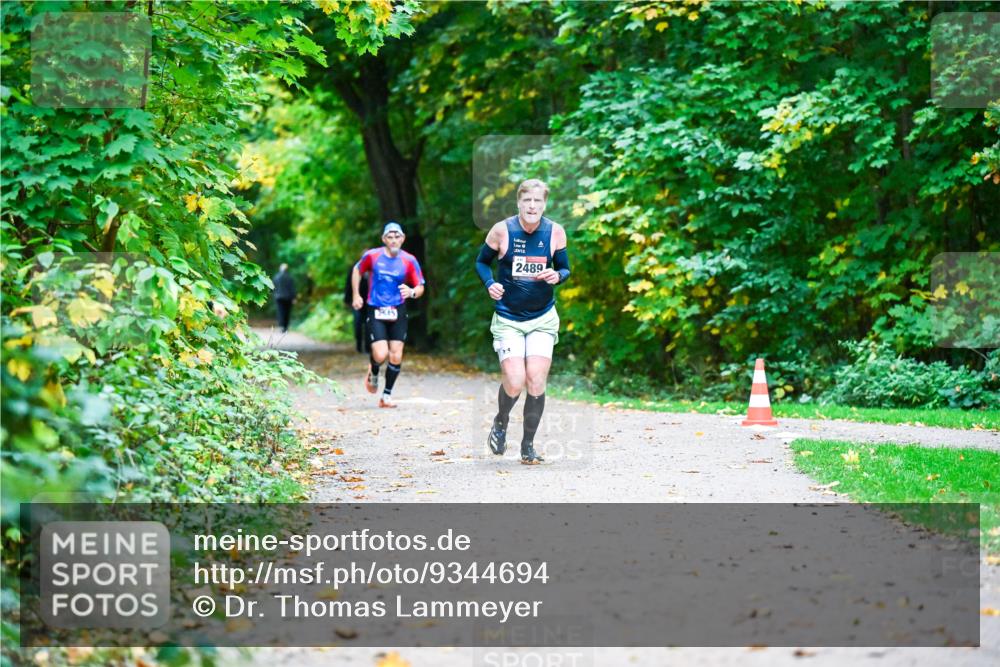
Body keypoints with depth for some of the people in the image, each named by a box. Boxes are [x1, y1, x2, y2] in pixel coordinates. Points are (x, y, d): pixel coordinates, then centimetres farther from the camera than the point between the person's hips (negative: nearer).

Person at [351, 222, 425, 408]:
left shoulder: (409, 260, -3)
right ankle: (373, 372, 22)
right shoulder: (372, 256, -4)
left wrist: (412, 292, -21)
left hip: (398, 312, 2)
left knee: (396, 356, -3)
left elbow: (420, 288, 1)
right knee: (381, 355, -15)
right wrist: (356, 295, 10)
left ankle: (387, 395, 13)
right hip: (375, 311, -2)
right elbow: (357, 270, 15)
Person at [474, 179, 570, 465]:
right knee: (514, 382, -13)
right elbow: (482, 261, 5)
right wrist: (490, 284, -14)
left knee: (536, 382, -6)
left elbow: (564, 269, 8)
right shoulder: (502, 230, -8)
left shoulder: (555, 232, -4)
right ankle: (501, 422, 22)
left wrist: (557, 276, -15)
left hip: (543, 318, 2)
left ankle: (528, 446, 12)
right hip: (508, 319, -2)